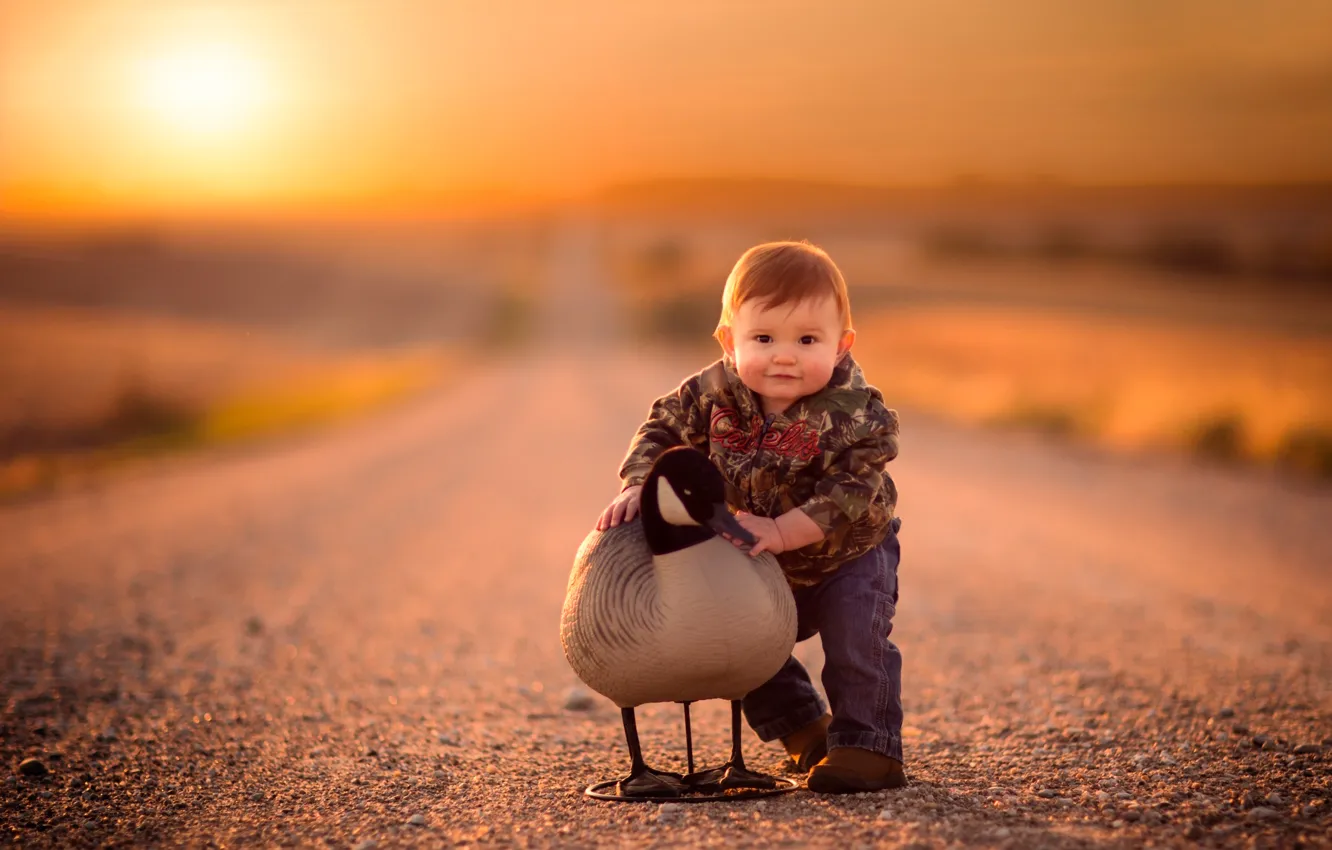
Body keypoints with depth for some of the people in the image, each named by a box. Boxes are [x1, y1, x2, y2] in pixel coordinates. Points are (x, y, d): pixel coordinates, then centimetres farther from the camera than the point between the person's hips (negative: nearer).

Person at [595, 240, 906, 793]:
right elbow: (664, 429, -10)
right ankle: (804, 730, 27)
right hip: (762, 569, 5)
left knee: (856, 634, -24)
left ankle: (868, 747, -9)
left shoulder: (857, 414, -32)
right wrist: (638, 488, -27)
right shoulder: (715, 392, -21)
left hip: (848, 555, -5)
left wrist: (781, 531, -46)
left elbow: (849, 495, -37)